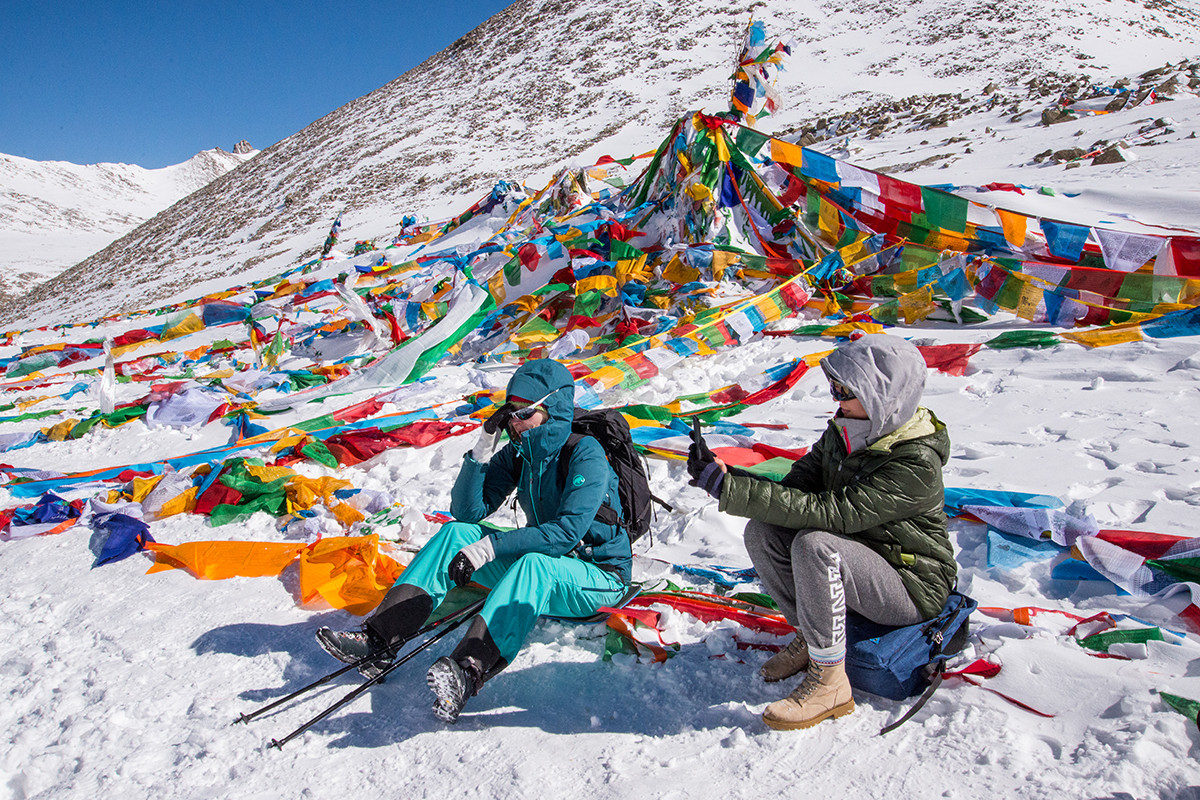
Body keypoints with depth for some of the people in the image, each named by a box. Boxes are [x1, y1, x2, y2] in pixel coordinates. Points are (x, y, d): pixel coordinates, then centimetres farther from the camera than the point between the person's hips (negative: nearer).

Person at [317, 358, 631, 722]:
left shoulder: (586, 453, -19)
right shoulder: (517, 453, 2)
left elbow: (567, 531, -29)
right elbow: (467, 510, -2)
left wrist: (489, 548, -32)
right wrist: (482, 451, -16)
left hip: (599, 576, -6)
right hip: (535, 572, 6)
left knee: (535, 564, -39)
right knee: (456, 533, -11)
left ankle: (468, 672, -53)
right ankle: (379, 640, -19)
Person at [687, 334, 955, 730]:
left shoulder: (916, 464, -28)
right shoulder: (847, 430, -5)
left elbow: (832, 513, -35)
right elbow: (806, 475, 1)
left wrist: (730, 489, -39)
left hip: (912, 586, -7)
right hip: (853, 559, 8)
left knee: (815, 545, -34)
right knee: (761, 531, -13)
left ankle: (829, 684, -18)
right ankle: (810, 637, 6)